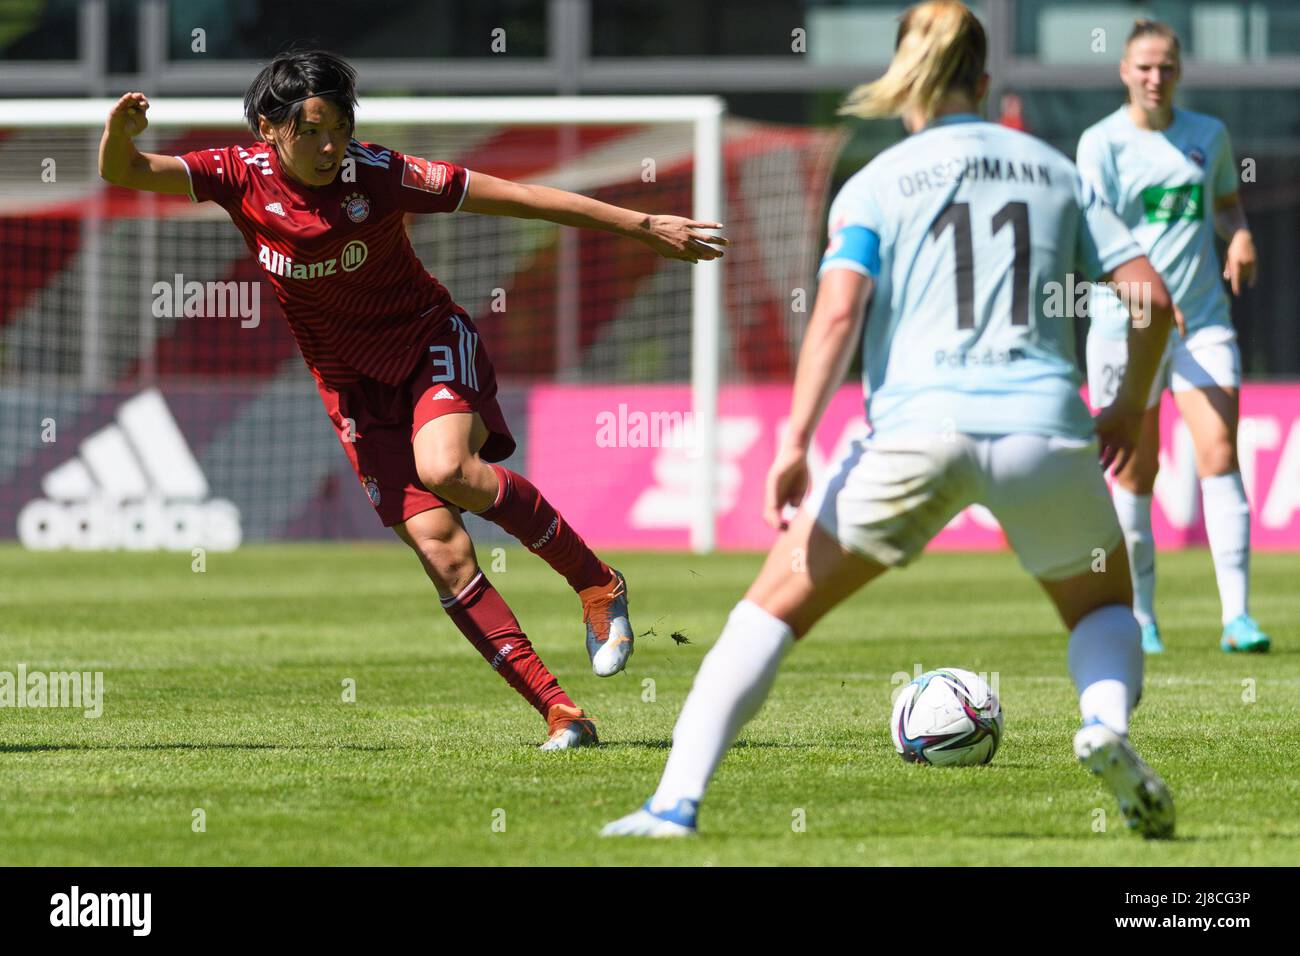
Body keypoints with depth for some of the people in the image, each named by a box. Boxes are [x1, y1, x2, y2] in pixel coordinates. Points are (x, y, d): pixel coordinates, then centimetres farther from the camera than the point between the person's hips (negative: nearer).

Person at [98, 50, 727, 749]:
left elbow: (517, 197, -15)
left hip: (429, 339, -3)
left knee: (444, 466, -33)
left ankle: (595, 582, -12)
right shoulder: (243, 177, -10)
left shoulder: (376, 174, -18)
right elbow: (124, 173, -12)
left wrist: (644, 226, -14)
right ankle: (559, 712, -9)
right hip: (354, 384, 3)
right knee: (439, 547, -10)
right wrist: (119, 133, -38)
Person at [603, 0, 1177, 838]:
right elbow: (1150, 297, 12)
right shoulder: (1056, 171, 17)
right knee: (1104, 606, 26)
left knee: (776, 605, 9)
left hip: (919, 426, -2)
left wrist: (794, 443, -11)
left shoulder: (873, 186, 10)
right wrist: (1130, 408, 27)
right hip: (1043, 425, 2)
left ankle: (675, 802, -4)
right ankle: (1108, 724, -8)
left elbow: (838, 310, -6)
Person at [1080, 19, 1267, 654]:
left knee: (1219, 455, -13)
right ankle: (1140, 619, 17)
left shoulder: (1208, 136, 8)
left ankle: (1236, 615, -17)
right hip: (1123, 325, -2)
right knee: (1135, 475, 4)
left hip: (1202, 319, 2)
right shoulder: (1102, 143, -4)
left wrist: (1241, 235, 1)